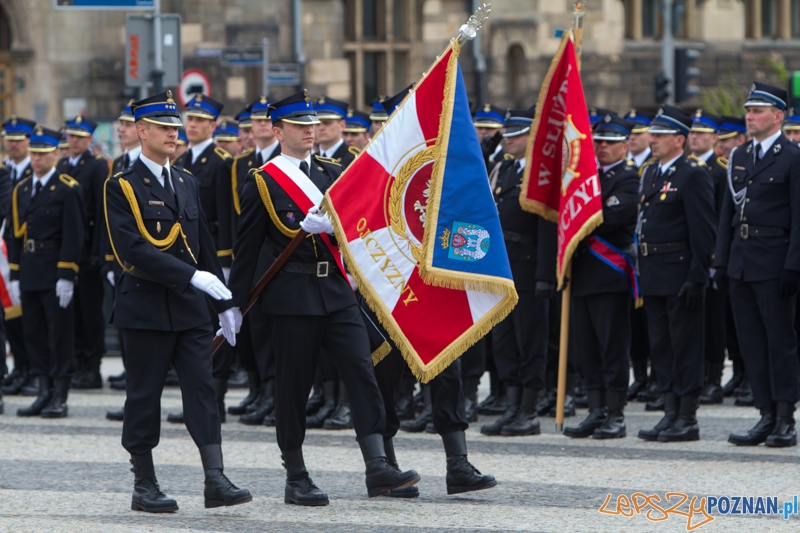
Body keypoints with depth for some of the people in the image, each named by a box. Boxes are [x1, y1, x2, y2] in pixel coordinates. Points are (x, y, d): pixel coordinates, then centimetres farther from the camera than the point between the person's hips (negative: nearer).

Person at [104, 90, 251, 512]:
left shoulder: (187, 183, 15)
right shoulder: (122, 187, -7)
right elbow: (133, 250, -18)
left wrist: (224, 301, 14)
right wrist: (191, 276, -23)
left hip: (190, 306, 5)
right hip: (146, 307, -5)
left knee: (203, 388, -3)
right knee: (144, 395, 1)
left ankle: (216, 481, -7)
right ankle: (144, 487, 10)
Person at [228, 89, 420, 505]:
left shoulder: (332, 172, 13)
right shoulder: (262, 183, 0)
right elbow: (246, 248, 1)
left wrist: (326, 224, -18)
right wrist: (234, 303, 0)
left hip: (337, 293, 4)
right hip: (293, 296, -4)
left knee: (362, 373, -7)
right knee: (293, 386, 1)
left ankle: (377, 469, -11)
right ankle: (296, 478, 10)